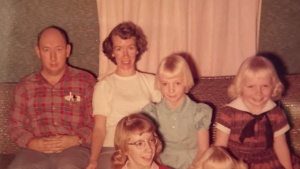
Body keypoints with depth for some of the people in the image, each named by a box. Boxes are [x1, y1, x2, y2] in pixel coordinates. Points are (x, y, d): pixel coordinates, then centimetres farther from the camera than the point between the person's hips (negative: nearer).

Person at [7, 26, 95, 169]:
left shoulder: (86, 81, 8)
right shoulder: (25, 86, 15)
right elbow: (15, 125, 14)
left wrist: (75, 140, -11)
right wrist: (34, 143, -5)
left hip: (74, 149, -2)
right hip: (35, 150, 2)